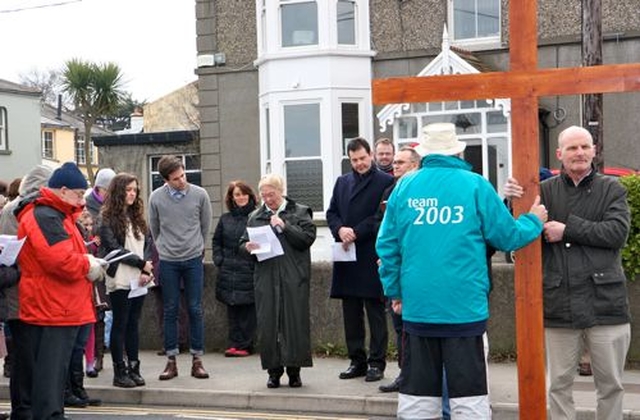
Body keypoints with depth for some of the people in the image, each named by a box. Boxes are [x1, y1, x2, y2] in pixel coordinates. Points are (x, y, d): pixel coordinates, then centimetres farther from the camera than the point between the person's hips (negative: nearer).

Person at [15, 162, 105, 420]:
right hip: (51, 310, -10)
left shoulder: (57, 215, 19)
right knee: (50, 370, -8)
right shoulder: (44, 217, -16)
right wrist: (88, 267, -11)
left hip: (60, 309, 10)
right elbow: (60, 260, -26)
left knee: (55, 368, 16)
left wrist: (87, 260, 7)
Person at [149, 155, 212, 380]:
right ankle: (171, 361, 12)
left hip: (193, 260, 0)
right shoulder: (156, 198, -5)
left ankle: (197, 360, 9)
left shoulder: (200, 195, -5)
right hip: (168, 261, 0)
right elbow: (154, 229, 9)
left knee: (195, 310, 2)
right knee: (170, 311, 5)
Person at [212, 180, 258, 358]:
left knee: (248, 309, -2)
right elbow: (216, 241, 19)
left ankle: (245, 345, 4)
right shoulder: (225, 219, 13)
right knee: (232, 309, 6)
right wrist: (219, 260, 7)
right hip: (229, 271, 4)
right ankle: (234, 343, 11)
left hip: (249, 270, -4)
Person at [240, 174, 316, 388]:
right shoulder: (255, 216, 15)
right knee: (267, 324, 1)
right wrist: (248, 247, -6)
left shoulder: (299, 212, 6)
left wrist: (285, 226, -13)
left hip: (293, 278, -3)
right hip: (266, 278, 3)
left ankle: (294, 370, 7)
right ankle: (274, 371, 12)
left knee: (295, 322, -2)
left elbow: (308, 238, -5)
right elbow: (243, 243, 17)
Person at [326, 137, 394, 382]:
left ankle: (377, 363, 8)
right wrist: (340, 229, -7)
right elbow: (331, 213, 13)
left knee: (375, 311, 1)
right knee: (351, 312, 10)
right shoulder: (342, 182, 17)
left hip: (372, 257, -6)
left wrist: (356, 232, -15)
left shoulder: (385, 181, -3)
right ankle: (357, 361, 19)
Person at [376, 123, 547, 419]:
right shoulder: (475, 185, -3)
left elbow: (387, 245, 6)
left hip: (417, 306, 3)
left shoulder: (404, 186, 4)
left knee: (418, 394, 10)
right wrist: (534, 221, 21)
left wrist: (394, 291, 16)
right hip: (464, 305, -3)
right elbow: (507, 236, 1)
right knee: (469, 394, 3)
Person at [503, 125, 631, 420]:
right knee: (559, 384, 9)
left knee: (610, 384, 10)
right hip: (559, 304, 0)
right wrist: (514, 202, -17)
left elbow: (618, 232, -9)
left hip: (605, 301, 0)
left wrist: (568, 230, -14)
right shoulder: (544, 191, 6)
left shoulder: (612, 189, 5)